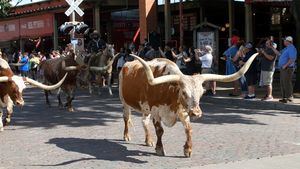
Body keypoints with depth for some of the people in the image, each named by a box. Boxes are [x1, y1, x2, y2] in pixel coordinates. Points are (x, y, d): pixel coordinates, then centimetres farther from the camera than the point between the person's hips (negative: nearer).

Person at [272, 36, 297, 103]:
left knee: (287, 83, -9)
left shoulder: (291, 48, -14)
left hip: (287, 69, -10)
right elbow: (279, 53, 27)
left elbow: (292, 59, -22)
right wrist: (272, 47, 25)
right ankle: (284, 97, 18)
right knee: (283, 83, 12)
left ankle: (289, 98, -6)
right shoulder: (286, 48, 18)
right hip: (283, 69, 10)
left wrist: (285, 65, -20)